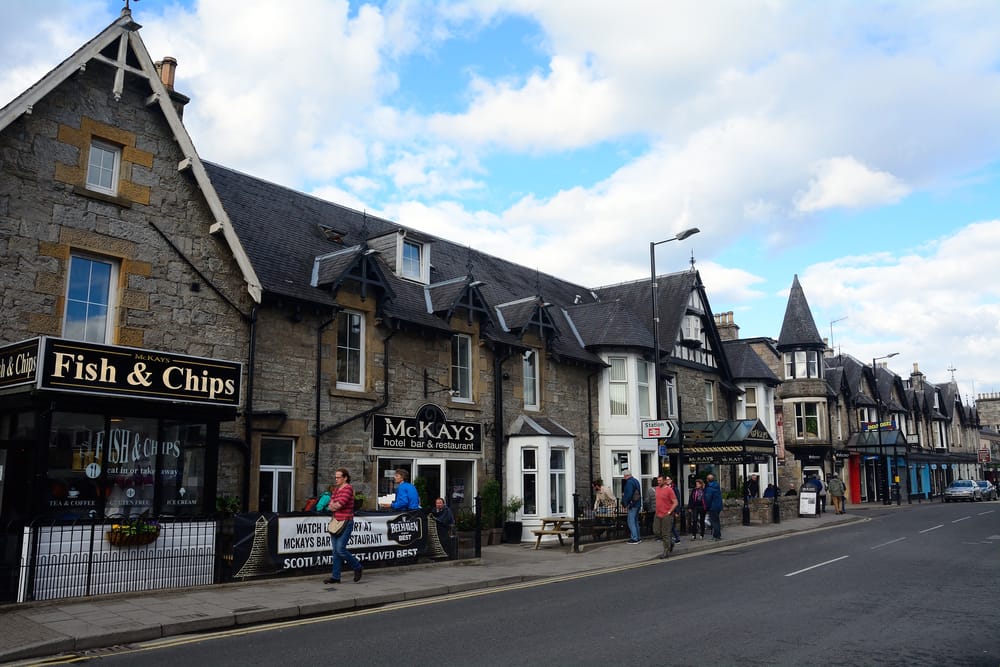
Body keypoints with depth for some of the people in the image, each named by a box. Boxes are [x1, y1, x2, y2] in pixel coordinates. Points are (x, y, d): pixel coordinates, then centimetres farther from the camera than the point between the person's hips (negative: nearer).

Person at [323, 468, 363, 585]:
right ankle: (335, 577, 12)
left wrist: (333, 505, 0)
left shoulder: (348, 488, -10)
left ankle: (357, 567, 9)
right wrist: (335, 506, -10)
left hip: (346, 523, -8)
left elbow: (340, 503, -20)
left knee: (340, 549, -11)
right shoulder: (335, 489, 16)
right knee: (335, 551, 8)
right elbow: (330, 506, 11)